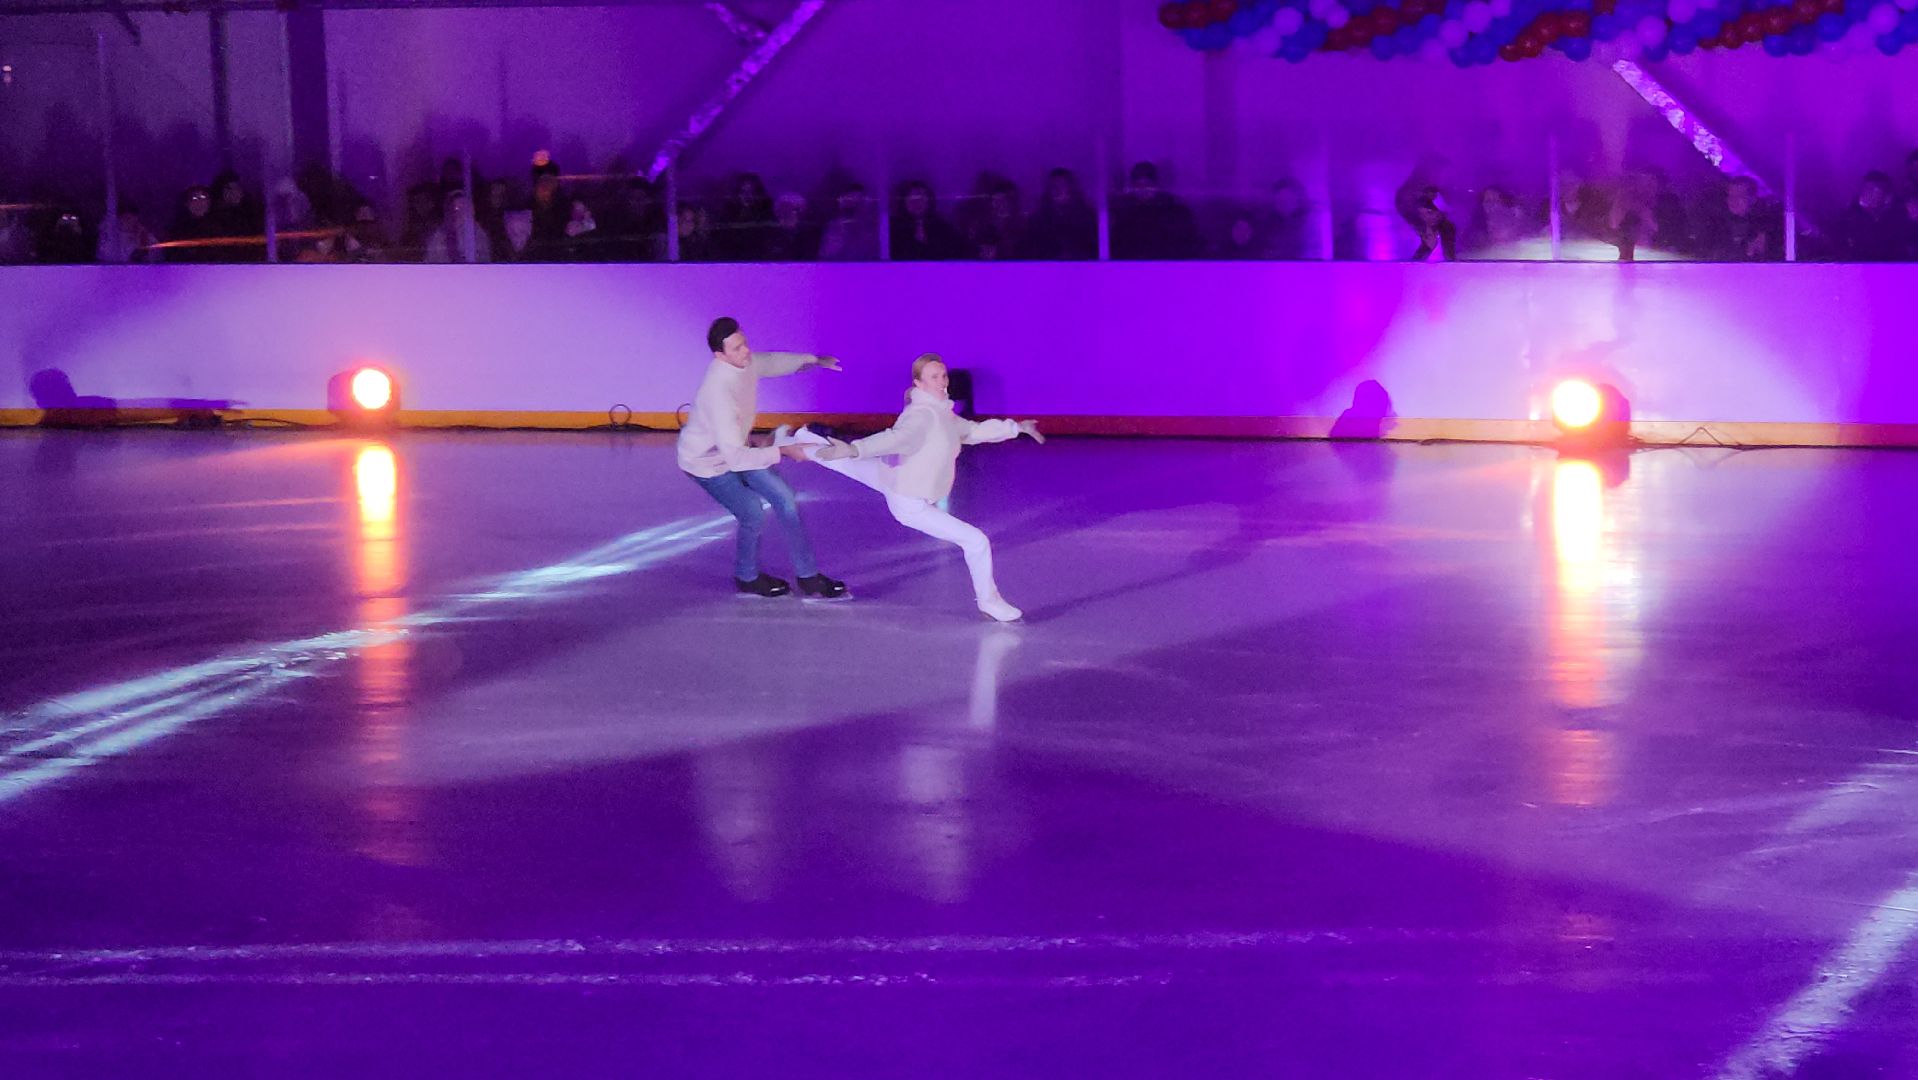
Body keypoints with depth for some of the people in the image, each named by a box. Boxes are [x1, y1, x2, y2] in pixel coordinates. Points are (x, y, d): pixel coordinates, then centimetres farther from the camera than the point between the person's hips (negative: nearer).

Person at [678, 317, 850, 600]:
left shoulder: (747, 363, -17)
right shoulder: (719, 393, -41)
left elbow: (773, 362, 11)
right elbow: (736, 457, -43)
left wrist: (813, 360, 9)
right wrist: (782, 452, -42)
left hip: (735, 450, 8)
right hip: (707, 462, -8)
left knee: (784, 498, 4)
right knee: (753, 512, -7)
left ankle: (809, 579, 13)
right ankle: (747, 578, 23)